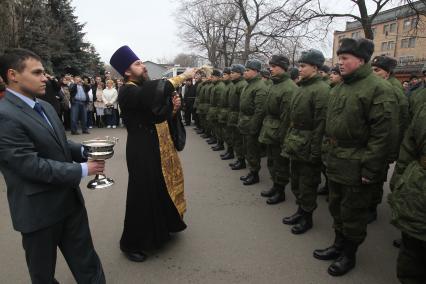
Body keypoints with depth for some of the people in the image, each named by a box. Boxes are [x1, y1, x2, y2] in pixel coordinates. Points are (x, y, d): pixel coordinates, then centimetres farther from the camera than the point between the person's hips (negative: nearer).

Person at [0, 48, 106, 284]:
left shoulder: (45, 107, 8)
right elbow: (32, 165, -25)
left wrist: (84, 151, -3)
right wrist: (82, 170, -19)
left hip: (69, 199, 7)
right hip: (38, 210, -7)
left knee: (86, 263, 17)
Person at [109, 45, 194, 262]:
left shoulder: (147, 89, 13)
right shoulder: (127, 92, -15)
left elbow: (160, 116, 16)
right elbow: (154, 92, -35)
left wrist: (173, 108, -4)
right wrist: (182, 77, -28)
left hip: (159, 149, 9)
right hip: (142, 152, -9)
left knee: (163, 190, 19)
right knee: (143, 195, -2)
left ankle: (161, 227, 41)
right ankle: (131, 243, 16)